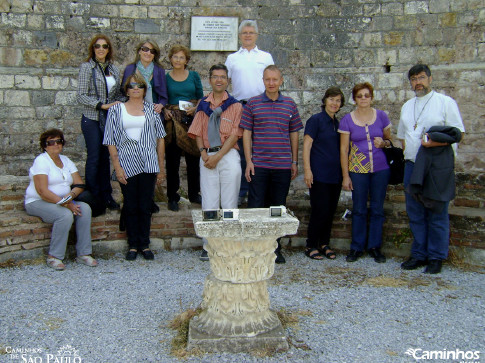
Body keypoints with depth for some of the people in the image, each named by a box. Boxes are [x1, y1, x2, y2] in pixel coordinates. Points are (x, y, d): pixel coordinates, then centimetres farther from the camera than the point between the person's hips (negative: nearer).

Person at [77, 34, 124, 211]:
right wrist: (102, 105, -17)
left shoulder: (114, 69, 9)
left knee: (105, 157, 10)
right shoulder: (87, 67, -5)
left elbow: (118, 93, 15)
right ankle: (93, 197, 13)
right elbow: (81, 96, -10)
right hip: (92, 119, -4)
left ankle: (106, 195, 19)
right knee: (94, 158, 1)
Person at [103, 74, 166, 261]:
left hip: (148, 165, 1)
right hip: (127, 165, 0)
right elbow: (111, 142, 2)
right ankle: (133, 245, 15)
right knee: (130, 207, 4)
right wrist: (117, 167, -6)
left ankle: (145, 245, 15)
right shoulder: (116, 110, 6)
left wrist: (161, 167, 6)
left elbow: (160, 138, 10)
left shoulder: (152, 109, 9)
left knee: (146, 206, 4)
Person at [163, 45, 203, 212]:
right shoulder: (165, 77, 7)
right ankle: (172, 197, 8)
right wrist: (165, 111, -11)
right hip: (173, 121, -1)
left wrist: (195, 108, -8)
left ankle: (194, 194, 20)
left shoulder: (194, 76, 10)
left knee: (193, 158, 5)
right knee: (172, 159, -1)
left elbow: (201, 97, 10)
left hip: (192, 119, 1)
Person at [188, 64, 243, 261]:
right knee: (209, 202, 3)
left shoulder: (235, 105, 3)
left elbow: (235, 134, -4)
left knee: (229, 202, 0)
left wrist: (218, 156, -11)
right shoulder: (203, 105, 13)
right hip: (207, 157, 3)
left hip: (228, 155, -2)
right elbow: (197, 133, 11)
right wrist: (203, 152, -6)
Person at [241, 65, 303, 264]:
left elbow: (294, 134, 11)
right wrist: (248, 161, -5)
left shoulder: (290, 104, 8)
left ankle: (275, 248, 22)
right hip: (259, 165, -2)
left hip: (283, 165, 2)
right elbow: (246, 133, 2)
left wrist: (295, 161, 8)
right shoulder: (252, 104, 2)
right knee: (256, 206, 1)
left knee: (278, 207, 10)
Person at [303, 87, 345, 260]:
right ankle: (311, 246, 9)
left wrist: (344, 173, 15)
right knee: (320, 211, -6)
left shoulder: (338, 123, 15)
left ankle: (324, 244, 22)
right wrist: (307, 170, -18)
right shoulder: (316, 120, -5)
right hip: (319, 174, -7)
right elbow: (306, 146, -10)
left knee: (331, 211, 10)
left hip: (335, 175, 7)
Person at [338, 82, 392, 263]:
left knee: (377, 209, 6)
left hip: (380, 168, 1)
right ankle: (357, 247, 16)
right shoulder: (347, 120, -1)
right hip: (358, 169, -1)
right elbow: (343, 149, 0)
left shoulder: (381, 116, 4)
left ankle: (374, 246, 19)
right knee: (359, 209, 3)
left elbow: (389, 140, 15)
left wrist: (383, 143, -10)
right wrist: (345, 175, -3)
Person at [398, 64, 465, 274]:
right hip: (412, 166, 5)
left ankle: (436, 257, 9)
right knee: (415, 214, 9)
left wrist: (435, 142, -21)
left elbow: (458, 133, -5)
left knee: (437, 214, -1)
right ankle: (419, 254, 19)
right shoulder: (407, 106, 18)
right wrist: (408, 154, 7)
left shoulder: (445, 102, 1)